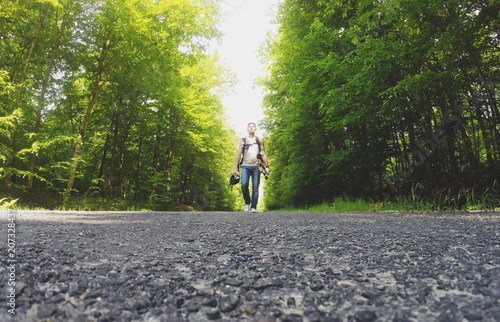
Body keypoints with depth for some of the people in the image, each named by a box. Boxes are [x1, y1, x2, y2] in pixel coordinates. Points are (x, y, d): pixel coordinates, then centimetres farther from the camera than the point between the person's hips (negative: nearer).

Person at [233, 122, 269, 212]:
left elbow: (263, 154, 14)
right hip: (245, 166, 0)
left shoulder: (260, 141, 17)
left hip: (256, 167, 0)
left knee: (255, 188, -7)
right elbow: (239, 154, 15)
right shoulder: (242, 140, 17)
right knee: (244, 184, -19)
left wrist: (267, 166, 3)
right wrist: (235, 168, 8)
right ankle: (247, 202, 2)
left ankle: (253, 207, -2)